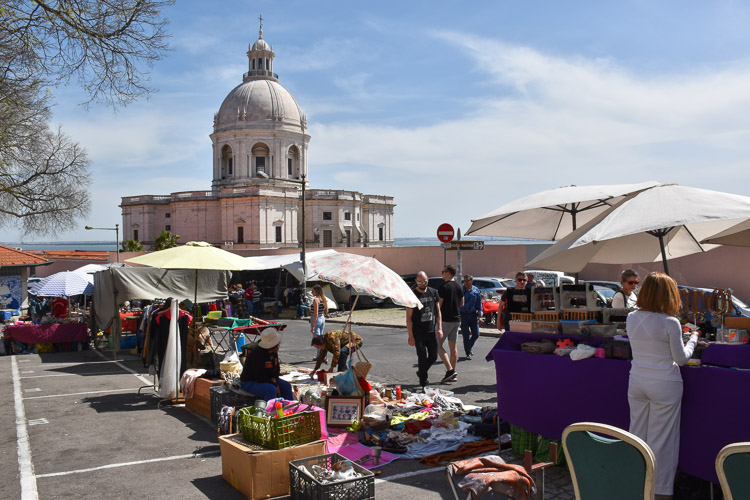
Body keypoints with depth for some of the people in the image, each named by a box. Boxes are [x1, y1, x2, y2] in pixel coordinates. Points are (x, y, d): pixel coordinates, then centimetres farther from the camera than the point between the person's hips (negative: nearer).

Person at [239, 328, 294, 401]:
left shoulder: (274, 352, 1)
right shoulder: (258, 355, -27)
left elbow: (276, 370, 12)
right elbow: (259, 377, -27)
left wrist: (274, 380, -9)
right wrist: (275, 384, -18)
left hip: (265, 380, 9)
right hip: (250, 383, -9)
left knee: (286, 386, -2)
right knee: (271, 389, -33)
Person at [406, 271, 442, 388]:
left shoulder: (433, 292, 7)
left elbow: (438, 311, 12)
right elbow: (408, 317, -6)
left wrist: (439, 328, 2)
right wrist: (410, 335, -11)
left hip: (432, 331, 4)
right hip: (418, 333, -4)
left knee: (433, 356, 7)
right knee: (422, 357, -3)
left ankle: (421, 372, 30)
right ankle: (423, 379, 12)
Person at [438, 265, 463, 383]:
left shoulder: (444, 287, -14)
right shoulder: (459, 287, 9)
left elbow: (439, 305, -16)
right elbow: (462, 304, 18)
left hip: (445, 319, -8)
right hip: (457, 319, 8)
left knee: (438, 345, -1)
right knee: (453, 346, 11)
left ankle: (450, 370, -12)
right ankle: (453, 374, 14)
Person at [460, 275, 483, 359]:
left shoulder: (476, 291, 5)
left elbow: (479, 304, 10)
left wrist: (479, 315, 4)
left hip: (473, 314, 3)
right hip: (463, 315, -3)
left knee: (476, 334, 6)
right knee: (466, 335, -1)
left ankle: (468, 347, 33)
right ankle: (468, 353, 11)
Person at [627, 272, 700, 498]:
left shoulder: (632, 318, -2)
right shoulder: (670, 323, -17)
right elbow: (681, 359, -7)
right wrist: (693, 338, 8)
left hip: (637, 383, 5)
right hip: (664, 385, -5)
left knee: (637, 434, 15)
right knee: (661, 438, 7)